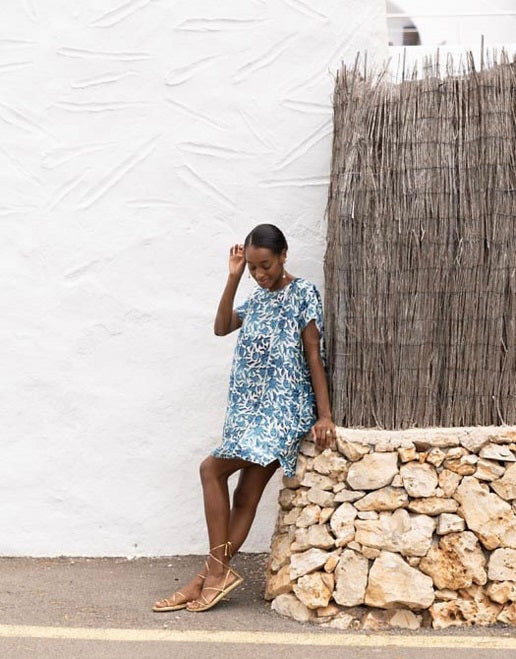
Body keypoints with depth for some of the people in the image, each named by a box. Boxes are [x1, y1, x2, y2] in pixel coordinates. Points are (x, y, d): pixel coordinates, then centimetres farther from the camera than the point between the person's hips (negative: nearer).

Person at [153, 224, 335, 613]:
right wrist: (233, 278, 0)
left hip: (283, 410, -7)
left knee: (213, 468, -11)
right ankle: (213, 578, 2)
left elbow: (314, 355, -10)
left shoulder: (303, 293, -6)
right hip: (253, 410, 7)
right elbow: (222, 328, 7)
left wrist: (324, 415, -14)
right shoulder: (258, 299, 16)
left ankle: (215, 573, -6)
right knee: (246, 497, 4)